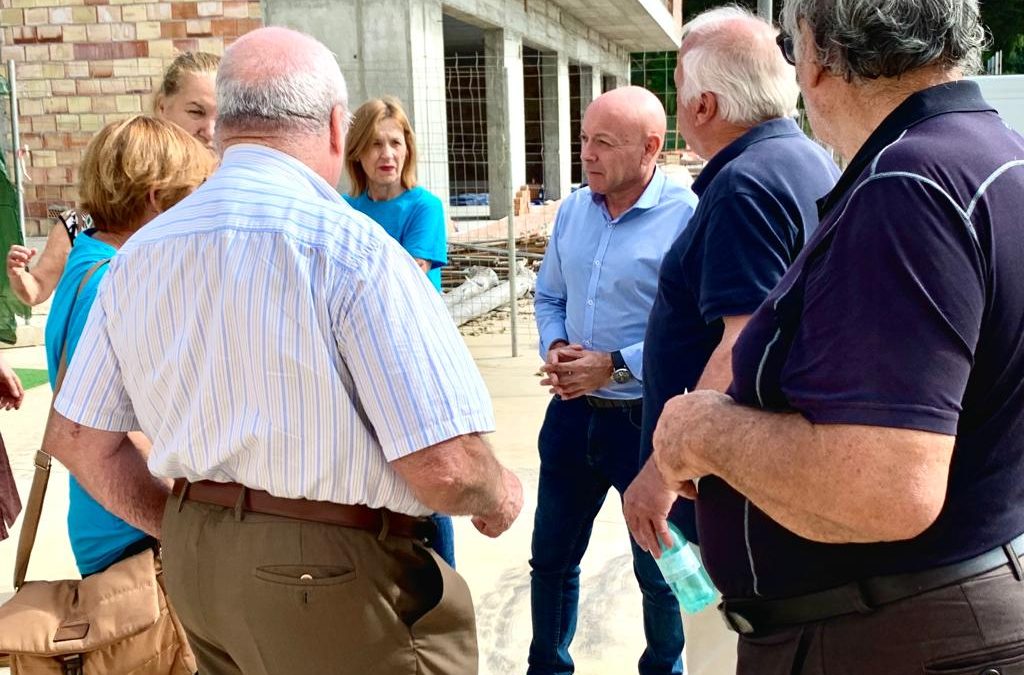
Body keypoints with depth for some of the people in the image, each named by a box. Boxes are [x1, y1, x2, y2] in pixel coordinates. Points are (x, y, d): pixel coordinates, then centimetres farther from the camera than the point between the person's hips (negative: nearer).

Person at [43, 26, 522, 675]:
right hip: (335, 575, -6)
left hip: (195, 568, 6)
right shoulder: (351, 247, -19)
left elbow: (78, 438, 9)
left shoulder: (139, 254, 1)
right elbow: (444, 467, -23)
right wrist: (501, 494, -2)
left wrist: (184, 530, 18)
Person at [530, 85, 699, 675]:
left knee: (658, 571, 13)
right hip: (572, 412, 6)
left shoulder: (687, 217, -17)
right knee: (551, 558, 18)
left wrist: (616, 367, -21)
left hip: (647, 420, -6)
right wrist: (554, 349, -6)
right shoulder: (573, 210, 4)